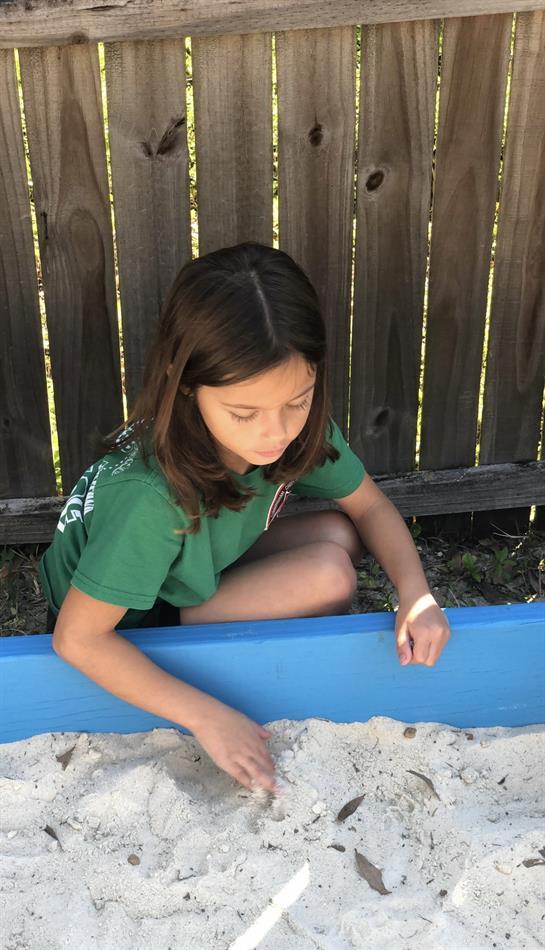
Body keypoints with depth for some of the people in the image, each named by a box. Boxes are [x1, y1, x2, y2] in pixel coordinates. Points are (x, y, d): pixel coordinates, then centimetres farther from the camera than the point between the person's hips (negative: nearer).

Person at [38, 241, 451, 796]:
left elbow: (370, 506, -7)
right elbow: (77, 639, -33)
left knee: (338, 535, -11)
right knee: (328, 576, -22)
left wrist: (416, 595, -24)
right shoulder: (149, 495, -39)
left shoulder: (295, 426, -21)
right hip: (118, 627, -6)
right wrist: (205, 717, -33)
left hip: (194, 574, 6)